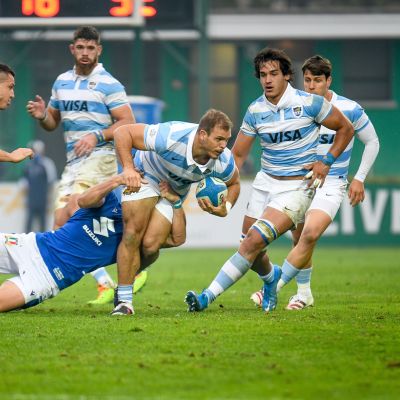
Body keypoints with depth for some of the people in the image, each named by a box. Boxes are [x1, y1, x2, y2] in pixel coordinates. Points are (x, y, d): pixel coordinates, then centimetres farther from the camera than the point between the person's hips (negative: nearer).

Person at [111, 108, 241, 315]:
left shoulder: (223, 162, -26)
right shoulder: (171, 137, -40)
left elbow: (233, 183, -2)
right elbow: (122, 132, -33)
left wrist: (225, 209, -21)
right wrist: (128, 168, -43)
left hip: (176, 190, 3)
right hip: (146, 175, -3)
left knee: (150, 246, -11)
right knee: (133, 234, -18)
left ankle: (125, 281, 18)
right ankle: (124, 301, -10)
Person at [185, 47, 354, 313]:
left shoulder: (309, 103, -10)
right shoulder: (255, 111, 2)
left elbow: (345, 129, 3)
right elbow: (238, 154, 9)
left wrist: (327, 162, -7)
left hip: (298, 187, -5)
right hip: (265, 182, 5)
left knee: (254, 241, -21)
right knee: (250, 247, 5)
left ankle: (208, 297, -22)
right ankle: (270, 276, 42)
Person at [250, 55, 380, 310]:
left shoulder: (350, 109, -10)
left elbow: (372, 142, 5)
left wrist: (359, 179, 1)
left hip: (331, 185, -4)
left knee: (311, 234, -24)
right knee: (300, 240, 6)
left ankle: (274, 287, -21)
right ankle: (304, 293, 27)